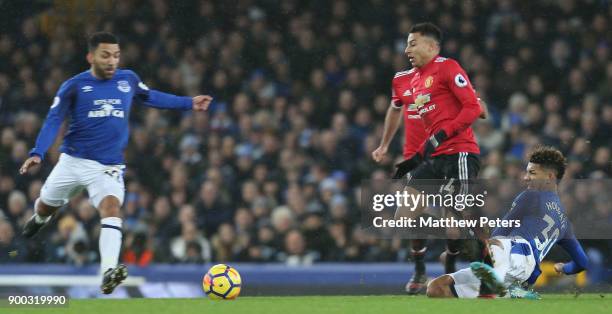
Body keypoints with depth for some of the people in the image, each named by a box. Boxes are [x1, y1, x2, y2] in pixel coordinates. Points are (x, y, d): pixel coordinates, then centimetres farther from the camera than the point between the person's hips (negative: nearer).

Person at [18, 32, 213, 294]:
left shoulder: (128, 80, 4)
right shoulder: (74, 86, -5)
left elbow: (150, 97, 24)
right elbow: (53, 121, -5)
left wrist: (188, 103, 20)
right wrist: (38, 153, -19)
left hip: (108, 166, 0)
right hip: (73, 161, 0)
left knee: (111, 207, -26)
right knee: (46, 207, 16)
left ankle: (108, 272, -41)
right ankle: (39, 219, 57)